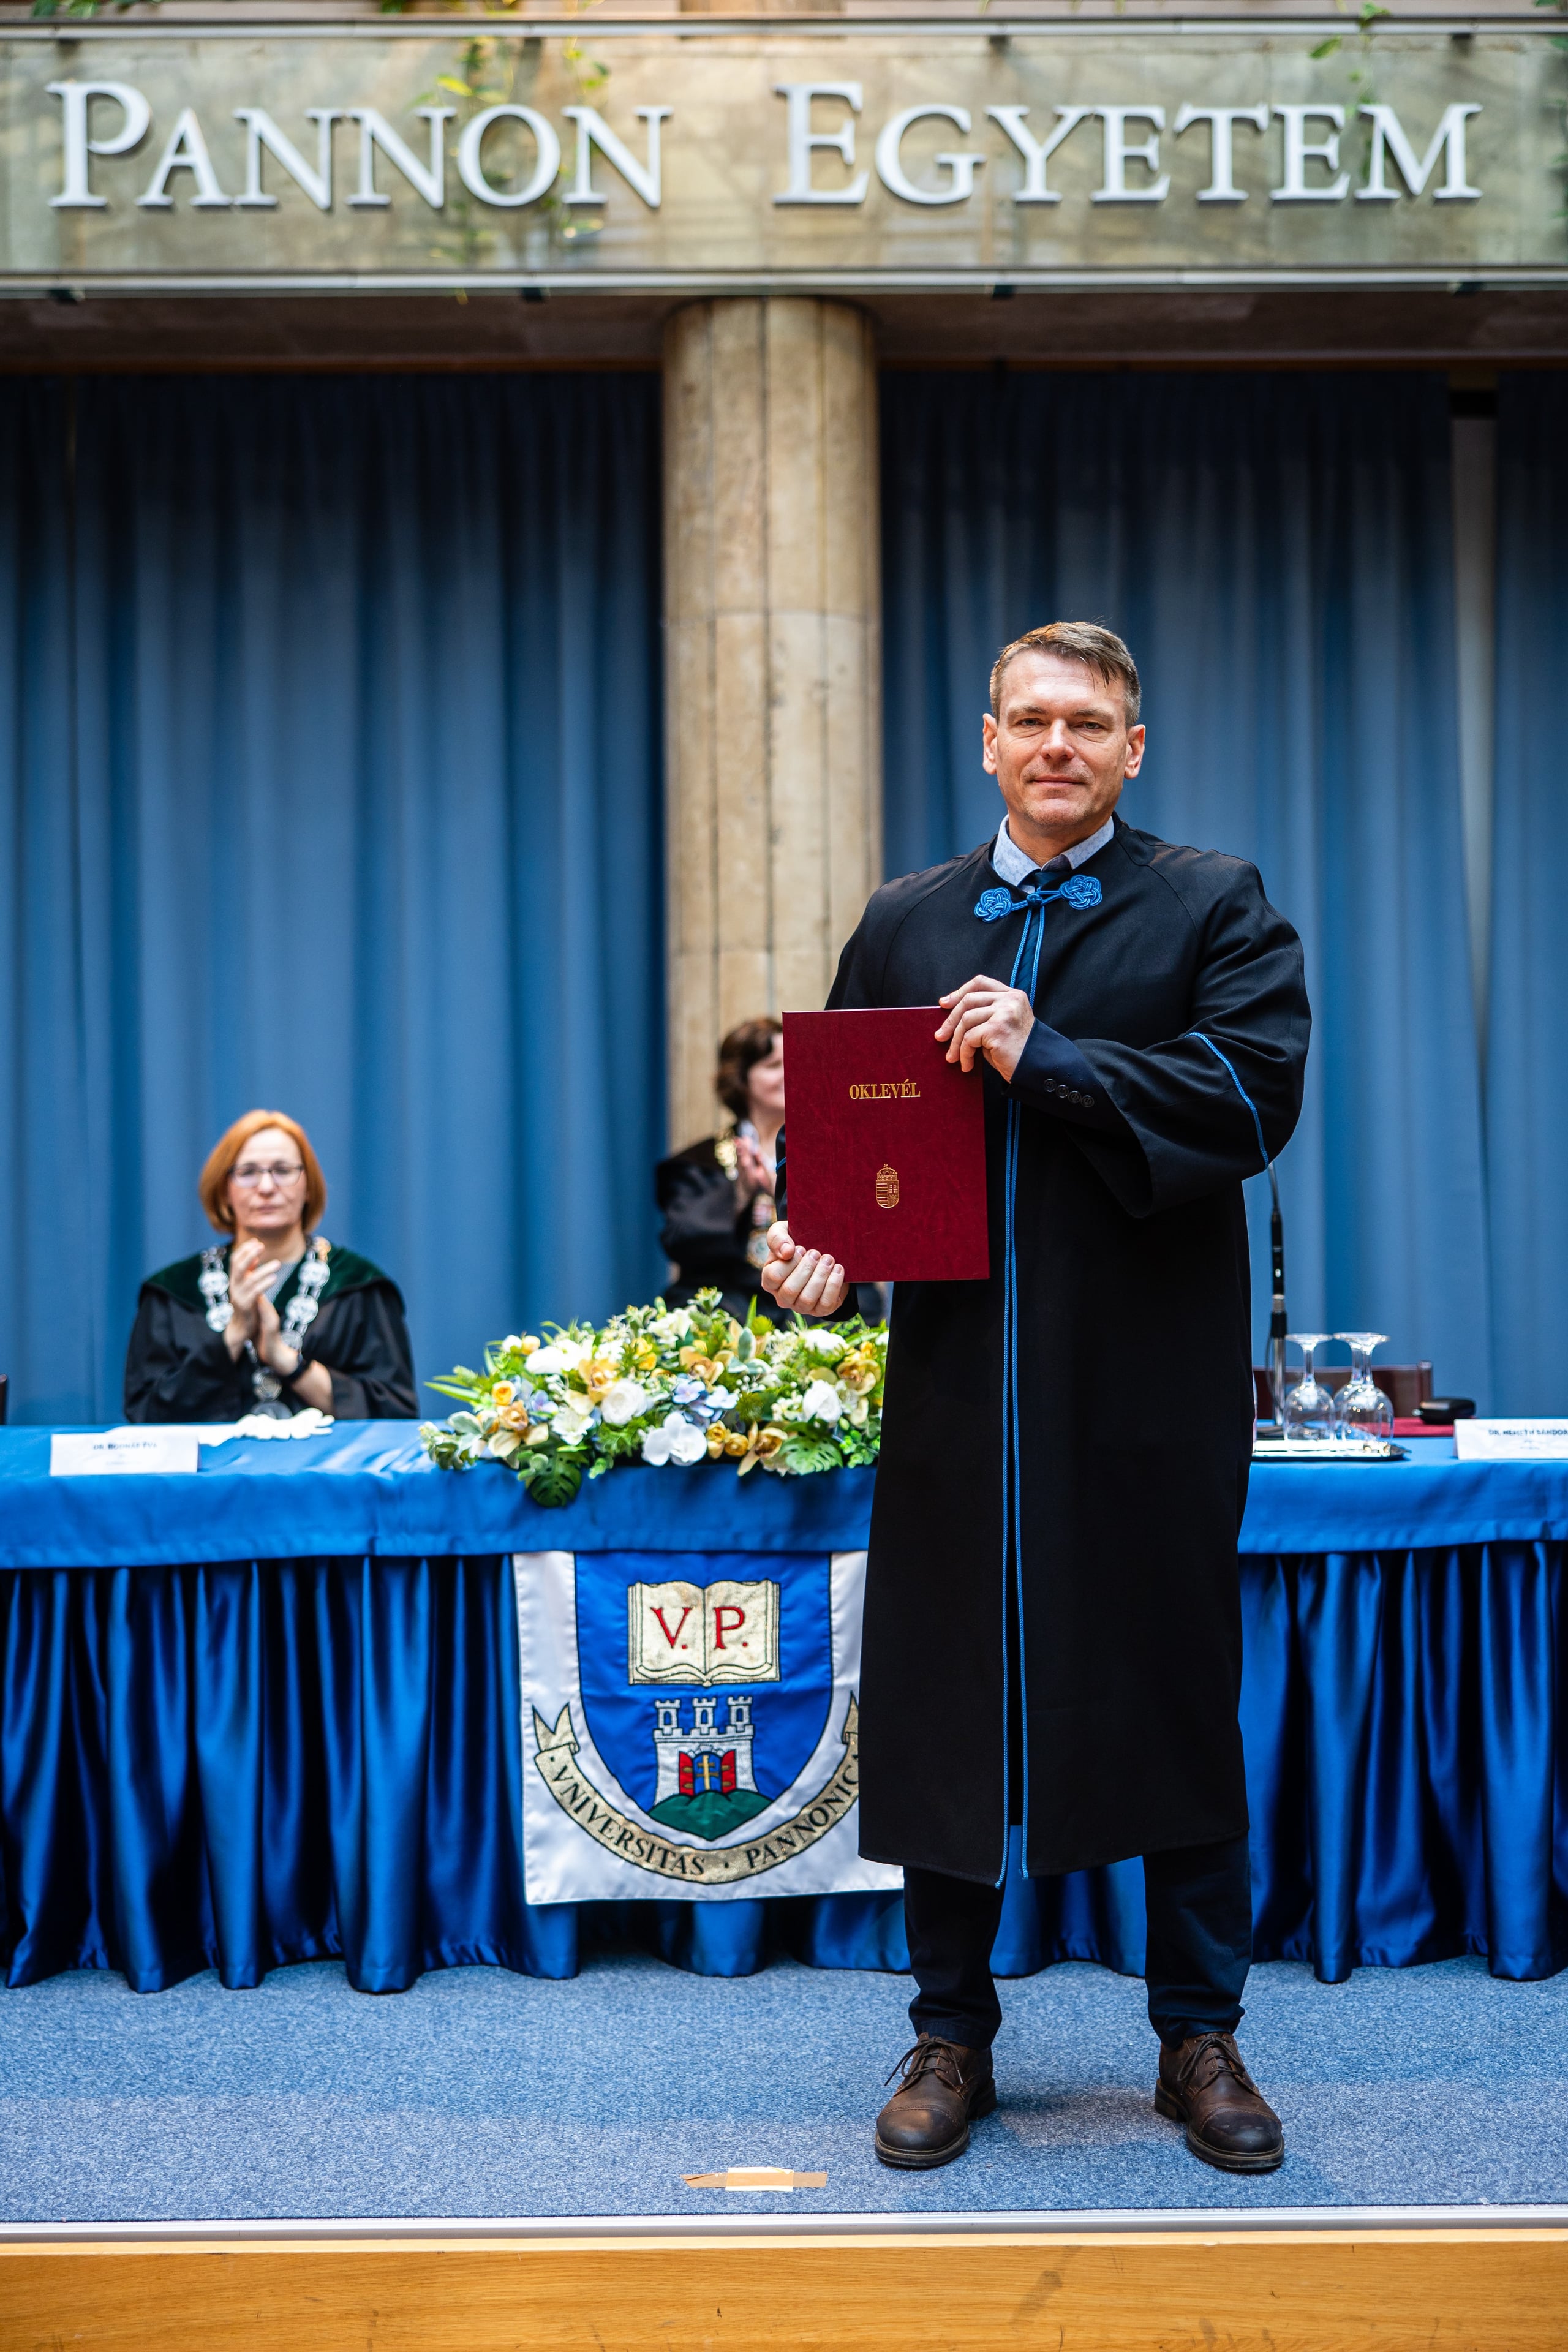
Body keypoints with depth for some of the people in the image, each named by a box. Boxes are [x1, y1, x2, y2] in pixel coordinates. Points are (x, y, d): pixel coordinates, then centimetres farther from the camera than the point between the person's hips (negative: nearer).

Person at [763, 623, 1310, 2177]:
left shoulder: (1213, 909, 3)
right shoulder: (905, 924, 12)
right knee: (944, 1702, 7)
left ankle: (1201, 2040, 20)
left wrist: (1044, 1061, -16)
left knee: (1176, 1703, 6)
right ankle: (952, 2036, 21)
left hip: (1150, 1387, -2)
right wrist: (816, 1241, -7)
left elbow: (1255, 1096, -12)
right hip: (961, 1384, 3)